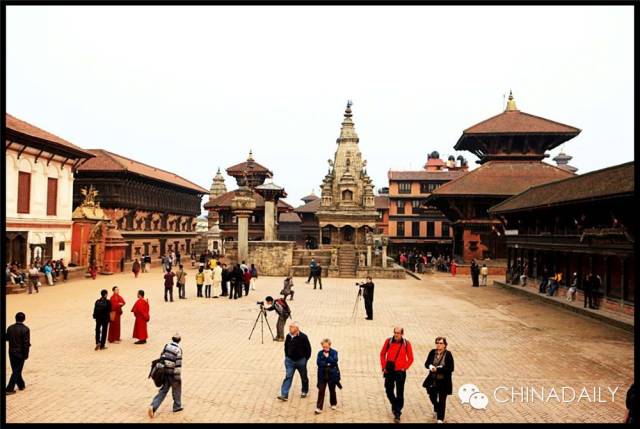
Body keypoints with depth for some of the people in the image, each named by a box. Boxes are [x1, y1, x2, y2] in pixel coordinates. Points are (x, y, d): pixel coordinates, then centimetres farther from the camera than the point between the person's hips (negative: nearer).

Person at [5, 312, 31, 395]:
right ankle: (9, 389, 2)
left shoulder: (10, 328, -1)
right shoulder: (25, 329, -16)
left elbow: (7, 338, 12)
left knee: (16, 370, 18)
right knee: (17, 371, 4)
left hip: (11, 352, 5)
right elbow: (26, 343, -18)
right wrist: (26, 354, -8)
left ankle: (21, 385, 32)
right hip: (20, 353, -5)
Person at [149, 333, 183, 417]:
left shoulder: (166, 346, 1)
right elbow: (178, 365, -18)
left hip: (164, 372, 5)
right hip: (173, 374, -5)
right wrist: (178, 377, -12)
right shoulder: (178, 350, -16)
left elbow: (161, 357, 9)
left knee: (163, 390, 11)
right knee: (176, 390, 16)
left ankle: (153, 406, -3)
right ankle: (177, 406, 29)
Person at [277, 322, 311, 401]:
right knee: (288, 377, -3)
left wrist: (305, 359, -9)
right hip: (290, 360, 3)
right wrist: (286, 356, 9)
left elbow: (308, 349, -11)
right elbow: (286, 346, 11)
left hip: (301, 361, -3)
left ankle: (305, 391, 36)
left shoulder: (303, 337, -18)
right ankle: (284, 395, -4)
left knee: (304, 377, 14)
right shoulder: (288, 336, -5)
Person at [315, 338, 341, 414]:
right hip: (322, 375, 1)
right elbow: (318, 362, -12)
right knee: (321, 391, -2)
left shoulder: (334, 352, -5)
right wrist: (327, 364, -19)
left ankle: (333, 404, 36)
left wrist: (327, 357, -21)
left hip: (332, 375, -1)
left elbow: (334, 361, -18)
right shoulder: (320, 353, 0)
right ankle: (319, 408, 1)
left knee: (332, 390, 13)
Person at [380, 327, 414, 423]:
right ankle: (394, 405, 40)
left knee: (399, 393, 0)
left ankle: (397, 414, 9)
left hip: (400, 372, -2)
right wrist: (384, 367, 1)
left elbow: (410, 358, 1)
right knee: (388, 391, 12)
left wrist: (404, 368, -6)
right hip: (389, 371, 2)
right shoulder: (388, 341, -3)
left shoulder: (406, 344, -6)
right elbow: (382, 354, 6)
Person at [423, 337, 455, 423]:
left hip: (443, 382, -4)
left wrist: (437, 369, -23)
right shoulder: (432, 352, -3)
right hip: (432, 381, 4)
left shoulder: (448, 354, -14)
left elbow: (450, 369, -17)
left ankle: (440, 419, 19)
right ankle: (436, 410, 50)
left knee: (442, 400, 5)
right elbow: (426, 363, 2)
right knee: (432, 397, 20)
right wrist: (430, 366, -22)